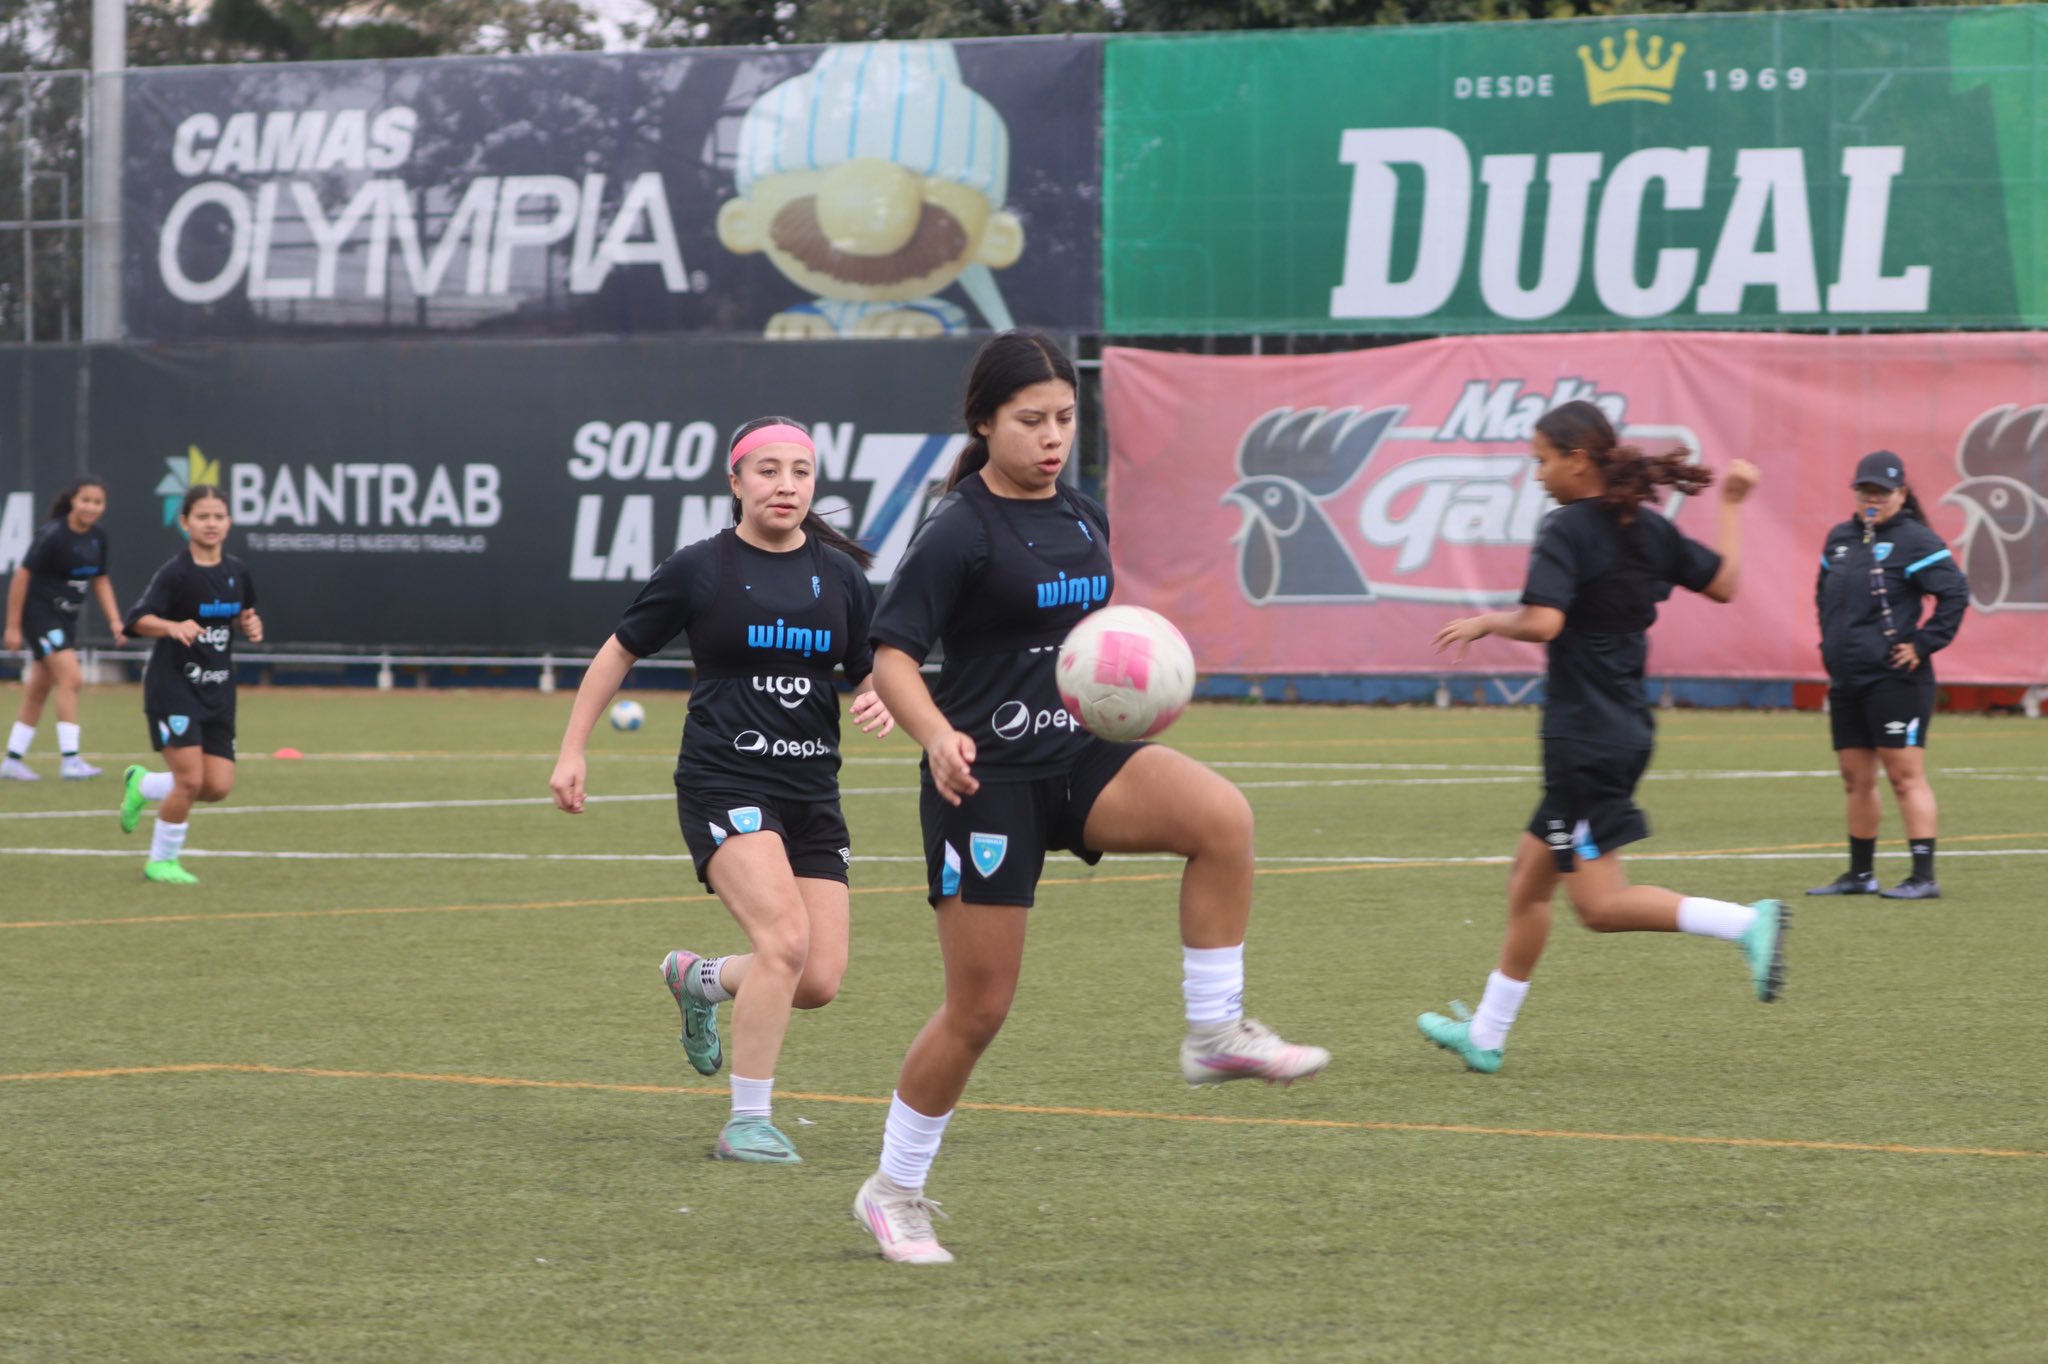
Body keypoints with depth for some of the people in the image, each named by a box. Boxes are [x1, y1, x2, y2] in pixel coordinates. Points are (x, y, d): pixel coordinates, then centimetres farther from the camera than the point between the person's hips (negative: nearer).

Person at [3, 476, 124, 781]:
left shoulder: (97, 538, 2)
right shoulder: (52, 535, -19)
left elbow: (100, 580, 15)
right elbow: (22, 576, -16)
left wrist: (115, 621, 5)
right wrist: (13, 626, -14)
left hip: (67, 618, 8)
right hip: (40, 612, -8)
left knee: (39, 690, 12)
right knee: (70, 678, -20)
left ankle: (12, 760, 21)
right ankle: (69, 759, -21)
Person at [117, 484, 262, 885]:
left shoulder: (238, 573, 6)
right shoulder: (176, 573, -13)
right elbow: (138, 619, -24)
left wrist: (251, 626, 0)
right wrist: (173, 627, -43)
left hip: (218, 691, 6)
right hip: (174, 688, -6)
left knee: (218, 786, 0)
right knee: (191, 779, -14)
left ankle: (142, 786, 28)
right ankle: (162, 861, 9)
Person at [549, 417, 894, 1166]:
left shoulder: (839, 574, 8)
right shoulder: (699, 569, -2)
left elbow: (873, 672, 15)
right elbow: (616, 655, 9)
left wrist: (880, 703, -9)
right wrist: (571, 753, 5)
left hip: (812, 793, 5)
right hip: (724, 785, -5)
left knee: (820, 981, -2)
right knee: (785, 939, -24)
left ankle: (698, 979, 30)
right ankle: (747, 1123, -11)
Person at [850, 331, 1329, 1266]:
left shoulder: (1083, 520, 10)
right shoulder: (958, 532, -11)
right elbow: (891, 654, -16)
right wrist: (937, 734, -32)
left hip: (1080, 759, 5)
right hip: (987, 777, -5)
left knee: (1222, 814, -24)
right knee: (979, 1006, -1)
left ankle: (1216, 1032, -14)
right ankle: (893, 1190, 18)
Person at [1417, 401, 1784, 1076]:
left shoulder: (1566, 531, -14)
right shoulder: (1648, 529, 8)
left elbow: (1542, 622, -26)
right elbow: (1723, 583, 16)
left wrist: (1485, 623, -8)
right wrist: (1733, 506, 27)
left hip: (1585, 737, -9)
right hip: (1626, 730, 9)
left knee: (1600, 904, -8)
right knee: (1529, 879, 16)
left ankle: (1747, 922, -20)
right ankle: (1486, 1034, 21)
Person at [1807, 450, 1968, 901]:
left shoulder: (1915, 540, -8)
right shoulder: (1840, 539, 14)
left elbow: (1955, 593, -14)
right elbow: (1824, 594, 30)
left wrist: (1924, 644, -15)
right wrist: (1831, 643, 19)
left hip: (1894, 679, -7)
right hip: (1845, 679, 8)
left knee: (1905, 776, -9)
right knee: (1856, 780, 13)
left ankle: (1924, 876, -10)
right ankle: (1860, 874, 22)